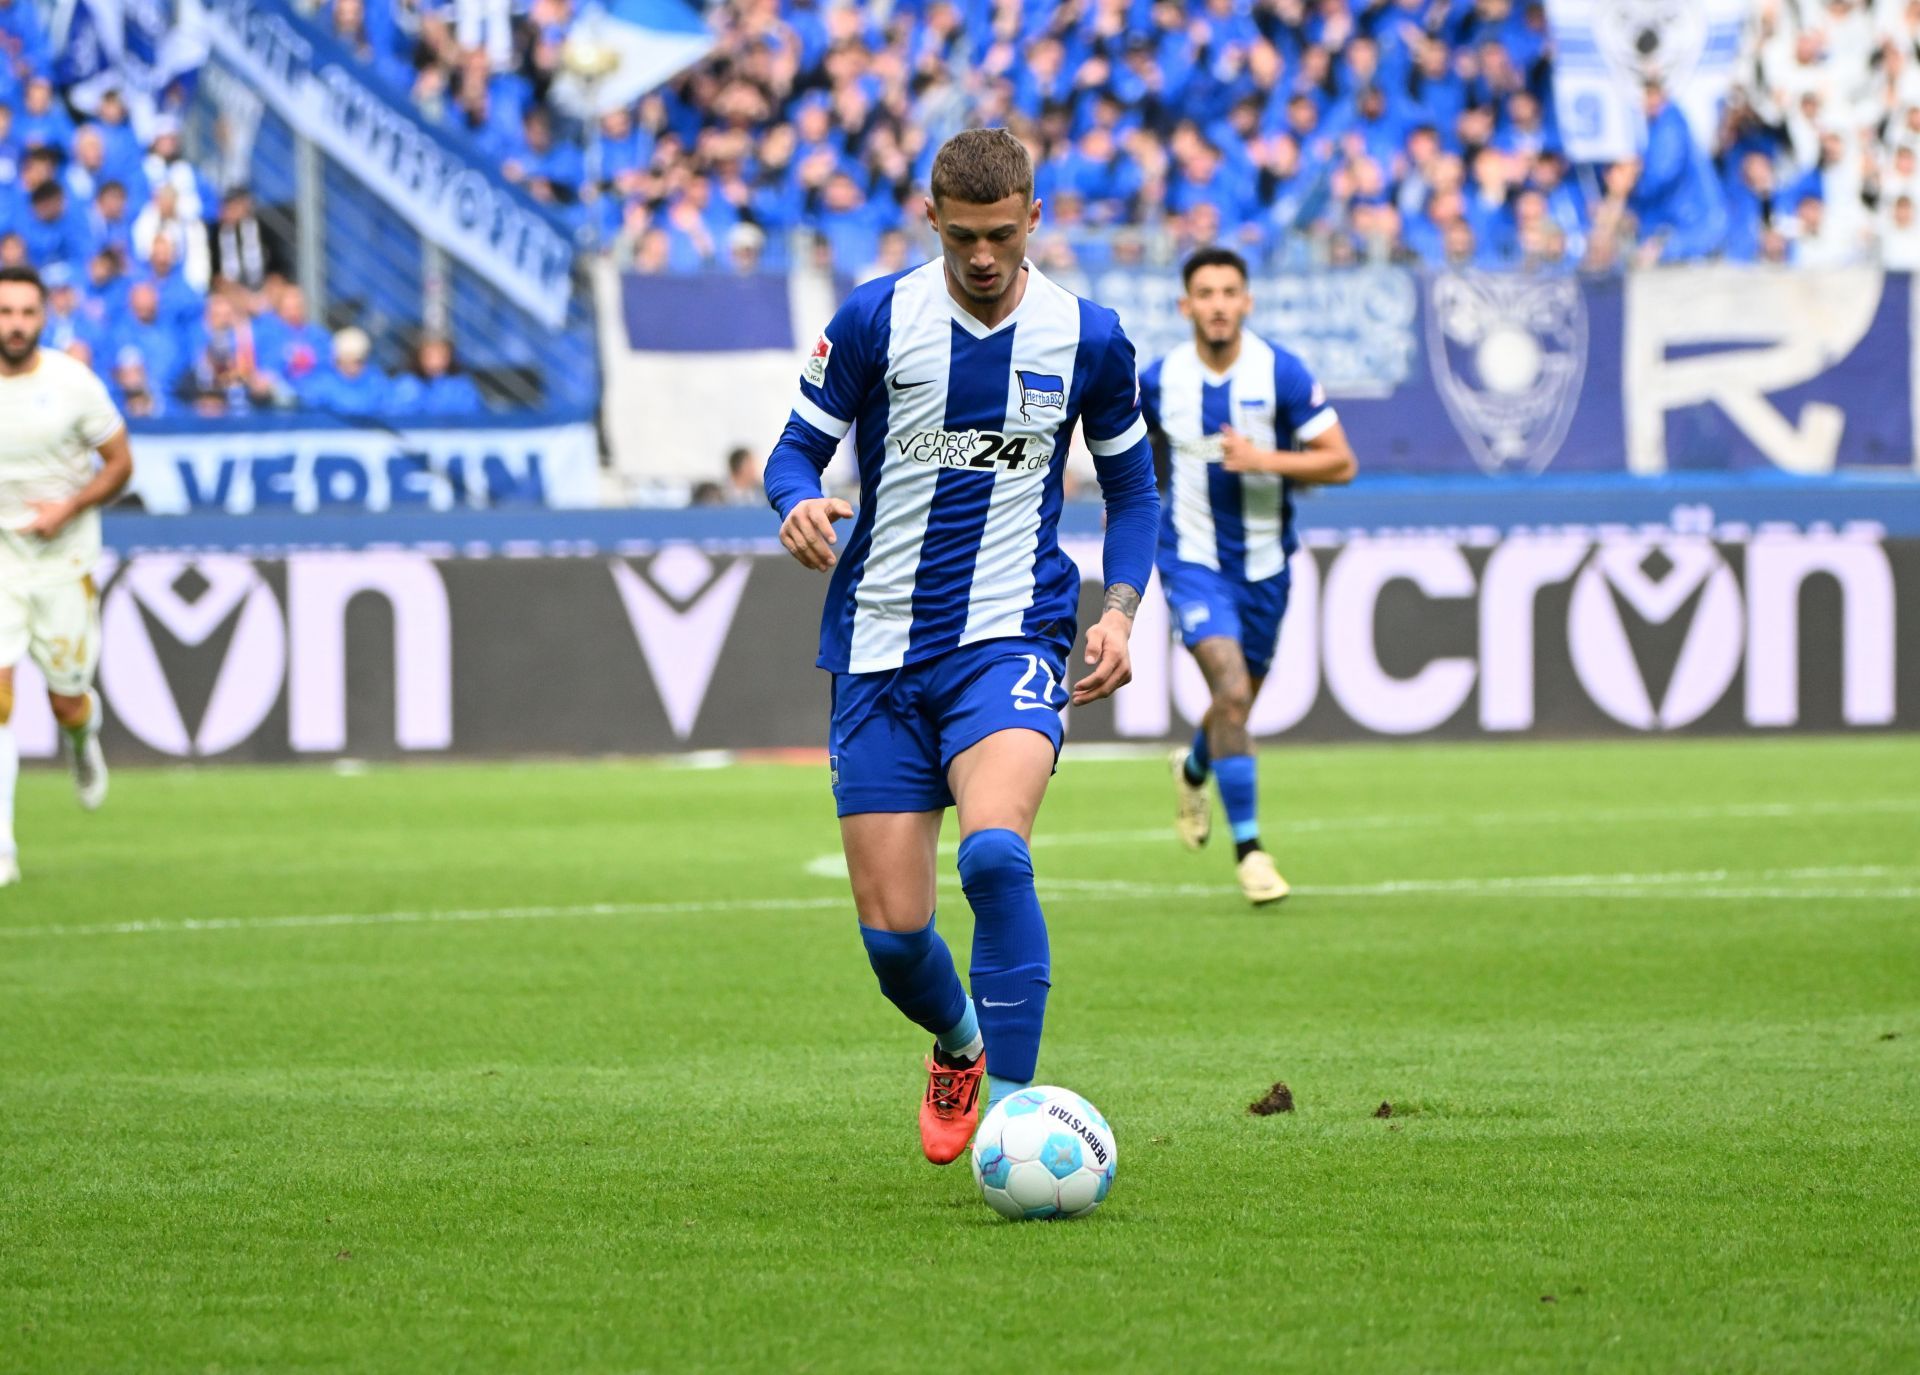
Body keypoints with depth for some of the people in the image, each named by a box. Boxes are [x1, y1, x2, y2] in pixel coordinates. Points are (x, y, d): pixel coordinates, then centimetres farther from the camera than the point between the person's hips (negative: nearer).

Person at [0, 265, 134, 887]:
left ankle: (83, 740, 48)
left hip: (64, 560, 0)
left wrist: (69, 507, -15)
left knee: (67, 702, 8)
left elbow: (120, 462, -1)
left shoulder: (74, 384, -9)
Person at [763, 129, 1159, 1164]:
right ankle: (958, 1044, 34)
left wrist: (1119, 610, -2)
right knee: (890, 931, -1)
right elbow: (795, 450, 4)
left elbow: (1132, 490, 14)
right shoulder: (873, 320, -2)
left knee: (995, 852, -30)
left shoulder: (1087, 338, 2)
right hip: (880, 651, 1)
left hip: (1009, 638, -1)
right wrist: (799, 505, -20)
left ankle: (1011, 1105, -23)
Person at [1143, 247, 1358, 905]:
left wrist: (1267, 460, -24)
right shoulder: (1160, 380, -7)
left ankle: (1194, 767, 54)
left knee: (1239, 702, 17)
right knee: (1232, 690, -21)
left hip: (1263, 562, 2)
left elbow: (1340, 461, -12)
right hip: (1194, 560, -2)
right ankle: (1248, 847, -14)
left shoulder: (1281, 374, -12)